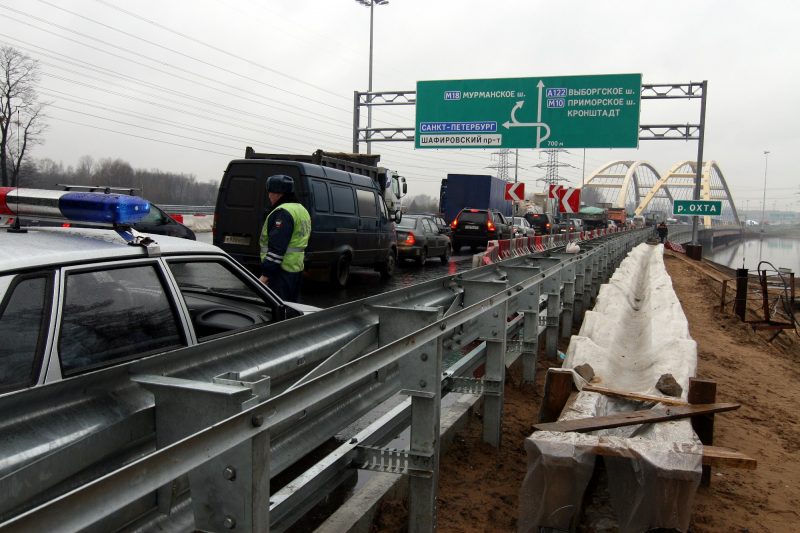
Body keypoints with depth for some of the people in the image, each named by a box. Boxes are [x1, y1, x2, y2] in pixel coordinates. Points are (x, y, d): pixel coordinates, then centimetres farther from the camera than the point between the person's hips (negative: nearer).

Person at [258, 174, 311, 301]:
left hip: (281, 271, -10)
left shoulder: (283, 212, -16)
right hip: (297, 268, 10)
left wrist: (265, 275, -21)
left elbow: (276, 248, -22)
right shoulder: (302, 210, 18)